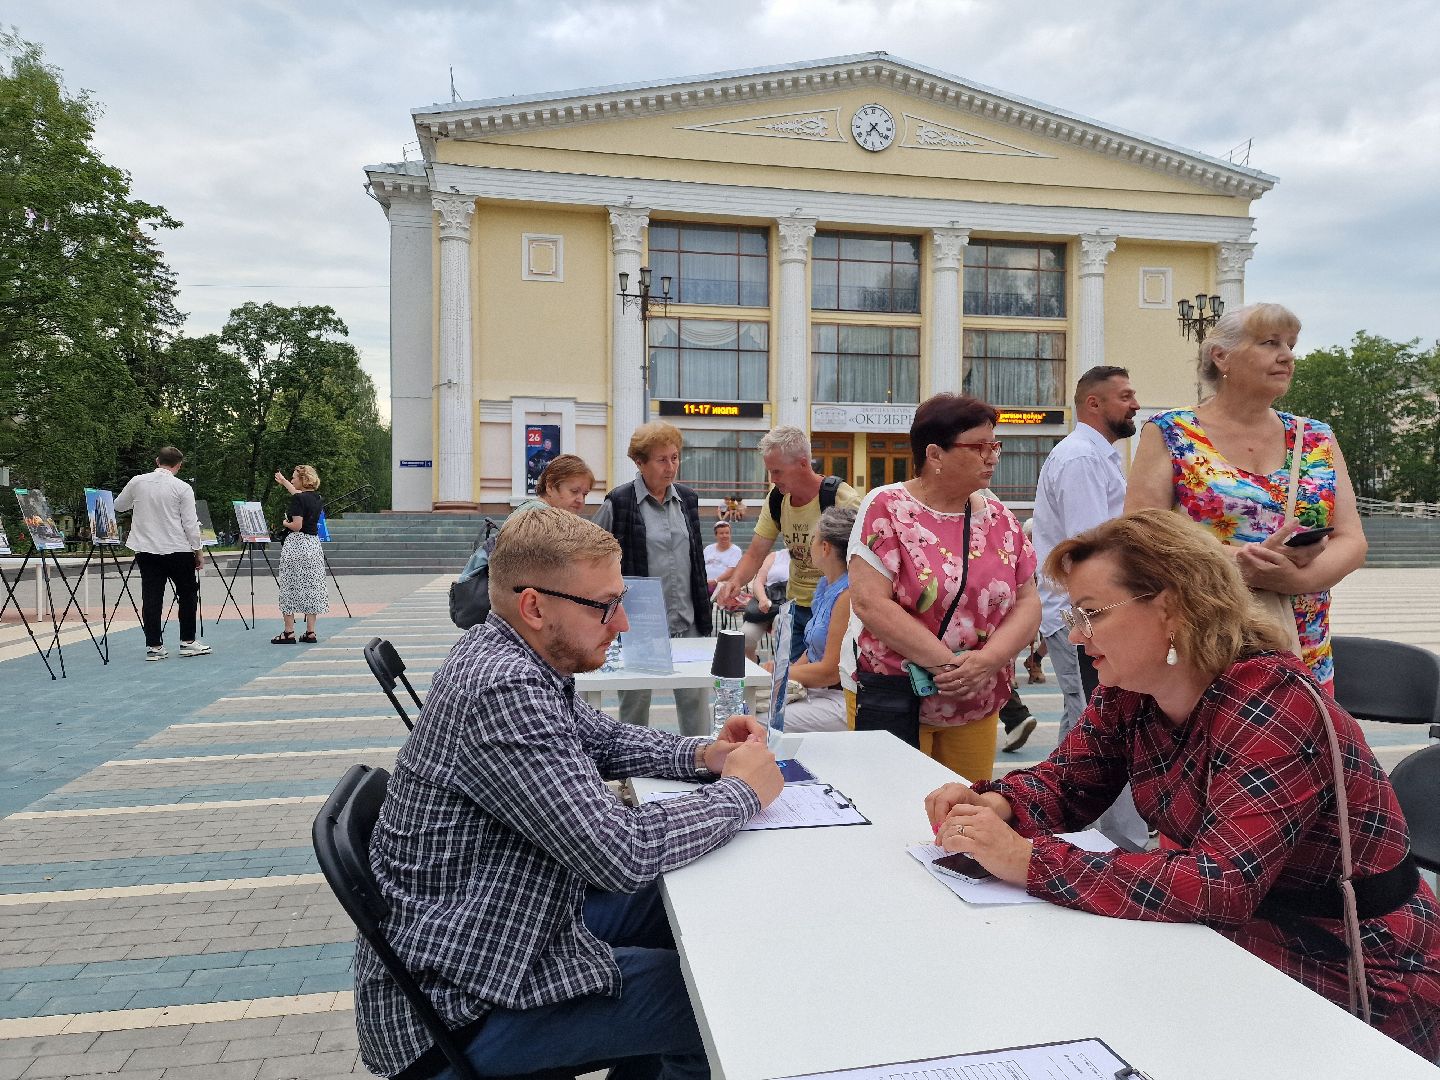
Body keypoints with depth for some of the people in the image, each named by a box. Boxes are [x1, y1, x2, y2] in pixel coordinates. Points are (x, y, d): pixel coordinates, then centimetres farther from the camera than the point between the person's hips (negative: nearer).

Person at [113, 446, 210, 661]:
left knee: (151, 598, 5)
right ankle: (187, 642, 12)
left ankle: (154, 646, 6)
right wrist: (199, 551, 1)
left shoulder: (137, 482, 2)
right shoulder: (182, 488, -9)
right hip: (178, 550, -3)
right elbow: (190, 524, -8)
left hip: (146, 550, 3)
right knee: (187, 595, 10)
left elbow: (118, 507, 17)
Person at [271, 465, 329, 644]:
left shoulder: (298, 499, -14)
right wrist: (283, 481, 44)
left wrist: (285, 523, 1)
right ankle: (310, 632, 9)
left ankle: (289, 632, 3)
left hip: (296, 545, -7)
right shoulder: (316, 497, 9)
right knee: (311, 587, 8)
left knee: (290, 587, 1)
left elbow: (297, 526, -20)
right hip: (314, 544, 7)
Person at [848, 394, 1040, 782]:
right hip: (892, 697, -4)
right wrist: (949, 663, -18)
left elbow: (1027, 601, 4)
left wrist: (988, 659, -14)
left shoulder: (999, 518, 7)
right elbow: (870, 603, -16)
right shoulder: (886, 507, -8)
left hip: (978, 704, 5)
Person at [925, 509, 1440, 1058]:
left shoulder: (1272, 702, -27)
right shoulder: (1128, 693, -4)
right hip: (1240, 937, 6)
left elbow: (1220, 887, -35)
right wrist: (994, 803, -18)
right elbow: (1063, 782, 6)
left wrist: (1027, 860, -37)